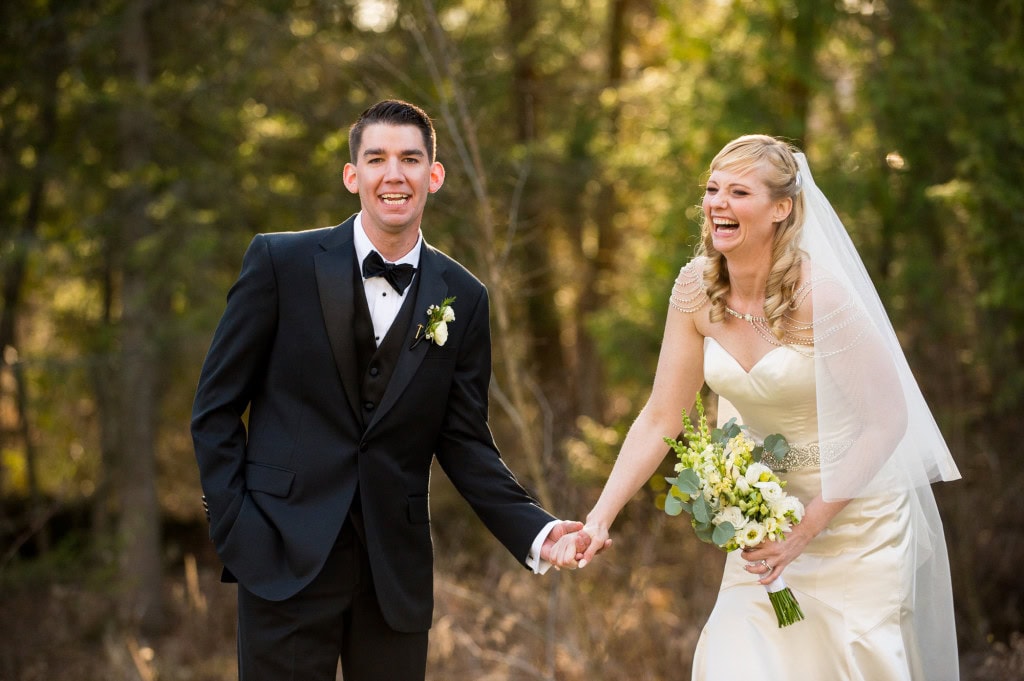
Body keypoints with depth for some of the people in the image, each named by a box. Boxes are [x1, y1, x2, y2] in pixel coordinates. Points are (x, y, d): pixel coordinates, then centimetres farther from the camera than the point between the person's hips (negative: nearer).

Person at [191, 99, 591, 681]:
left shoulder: (463, 298, 4)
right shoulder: (281, 262, -3)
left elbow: (464, 442, 6)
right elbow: (217, 406, 1)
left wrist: (536, 532, -7)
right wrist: (235, 526, -6)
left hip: (396, 567, 2)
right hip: (285, 560, -2)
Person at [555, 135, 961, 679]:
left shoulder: (820, 293, -23)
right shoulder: (696, 290, -8)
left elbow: (887, 419, -19)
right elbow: (660, 419, -3)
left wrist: (807, 530, -21)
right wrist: (599, 520, -14)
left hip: (854, 513, -4)